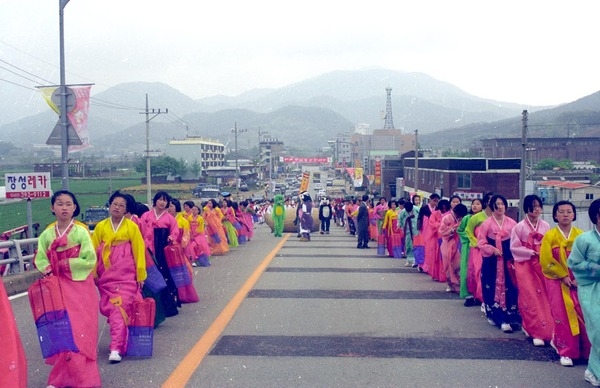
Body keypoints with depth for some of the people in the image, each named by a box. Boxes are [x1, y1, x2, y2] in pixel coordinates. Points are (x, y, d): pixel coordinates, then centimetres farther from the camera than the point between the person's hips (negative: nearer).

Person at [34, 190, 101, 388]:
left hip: (80, 286, -3)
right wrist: (48, 269, -15)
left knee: (80, 330, -3)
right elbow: (40, 260, 3)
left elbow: (90, 260, -10)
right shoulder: (47, 234, 3)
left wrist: (67, 264, -13)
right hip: (58, 287, 3)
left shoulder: (81, 232, -6)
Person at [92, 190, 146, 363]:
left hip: (126, 276, -3)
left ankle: (116, 348, -14)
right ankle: (119, 340, 27)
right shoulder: (101, 227, 4)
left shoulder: (131, 226, -2)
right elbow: (94, 251, 7)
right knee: (110, 309, 8)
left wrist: (140, 275, 1)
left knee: (120, 308, -12)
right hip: (106, 276, 3)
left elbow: (139, 251, 1)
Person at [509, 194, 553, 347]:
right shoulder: (519, 227, -6)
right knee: (531, 297, -4)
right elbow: (514, 247, -5)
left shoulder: (546, 226, 2)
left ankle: (547, 329, 18)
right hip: (525, 264, -3)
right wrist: (532, 253, -13)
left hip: (542, 264, 3)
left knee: (544, 297, 3)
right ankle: (536, 331, 2)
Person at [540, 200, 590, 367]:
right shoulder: (550, 235, -5)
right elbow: (546, 261, -9)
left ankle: (586, 350, 13)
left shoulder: (581, 235, 1)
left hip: (578, 282, 2)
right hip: (557, 281, -2)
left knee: (583, 315, -1)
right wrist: (564, 276, -11)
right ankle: (566, 352, 12)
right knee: (563, 315, 1)